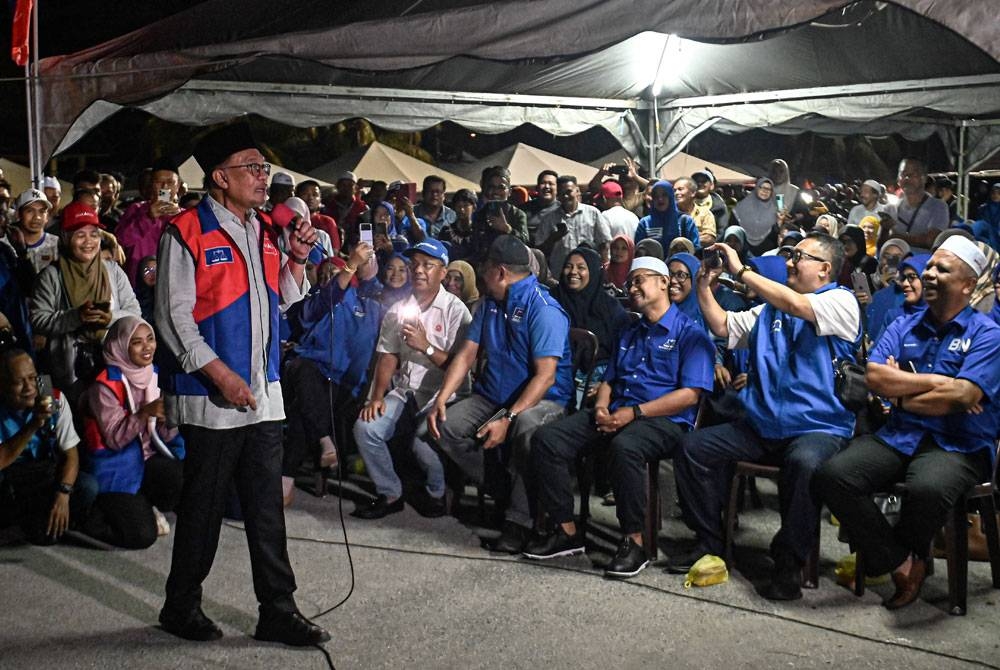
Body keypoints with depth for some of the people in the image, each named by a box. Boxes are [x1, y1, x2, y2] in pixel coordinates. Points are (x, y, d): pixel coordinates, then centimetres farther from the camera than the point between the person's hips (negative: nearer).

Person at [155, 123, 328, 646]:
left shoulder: (262, 230, 12)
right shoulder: (187, 233, -9)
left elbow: (283, 299, 20)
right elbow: (174, 317, -13)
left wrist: (297, 259, 3)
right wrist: (221, 374, -18)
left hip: (264, 395, 6)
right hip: (211, 398, -6)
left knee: (267, 509, 10)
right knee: (203, 506, 7)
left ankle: (278, 611, 19)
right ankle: (181, 606, 26)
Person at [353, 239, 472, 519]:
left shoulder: (455, 310, -5)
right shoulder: (398, 310, 13)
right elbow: (388, 357, 8)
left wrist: (426, 347, -20)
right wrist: (377, 397, -4)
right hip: (404, 391, 5)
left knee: (423, 437, -30)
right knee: (365, 428, -18)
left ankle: (436, 494, 3)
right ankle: (390, 494, 2)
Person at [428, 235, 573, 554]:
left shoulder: (544, 309, -14)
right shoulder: (489, 304, 12)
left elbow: (545, 375, -21)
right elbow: (466, 354, 8)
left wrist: (508, 419, -29)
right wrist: (441, 400, -6)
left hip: (543, 398, -7)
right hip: (492, 396, 8)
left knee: (526, 428, -40)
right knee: (444, 426, -15)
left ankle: (519, 520, -23)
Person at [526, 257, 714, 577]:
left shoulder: (690, 333, 2)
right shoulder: (629, 334, 26)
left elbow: (690, 394, -9)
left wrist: (634, 412, -16)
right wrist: (601, 407, 1)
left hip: (664, 421, -7)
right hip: (616, 415, 7)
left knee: (625, 446, -41)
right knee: (546, 438, -15)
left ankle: (635, 541, -24)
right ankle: (566, 530, -7)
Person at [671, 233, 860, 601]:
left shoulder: (841, 302, -3)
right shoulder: (771, 308, 19)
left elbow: (797, 305, -21)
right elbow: (723, 326, 20)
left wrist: (741, 270, -16)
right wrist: (705, 284, 8)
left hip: (819, 427, -7)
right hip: (762, 425, 7)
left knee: (805, 462, -38)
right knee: (692, 446, -6)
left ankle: (788, 563, -19)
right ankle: (709, 543, 5)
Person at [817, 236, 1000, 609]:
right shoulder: (903, 327, 15)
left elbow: (961, 397, -14)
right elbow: (874, 377, -2)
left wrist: (900, 392, -3)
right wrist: (935, 381, -9)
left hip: (959, 446, -4)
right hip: (899, 437, 4)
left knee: (927, 489, -39)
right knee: (833, 475, -24)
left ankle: (908, 556, -3)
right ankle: (900, 563, -9)